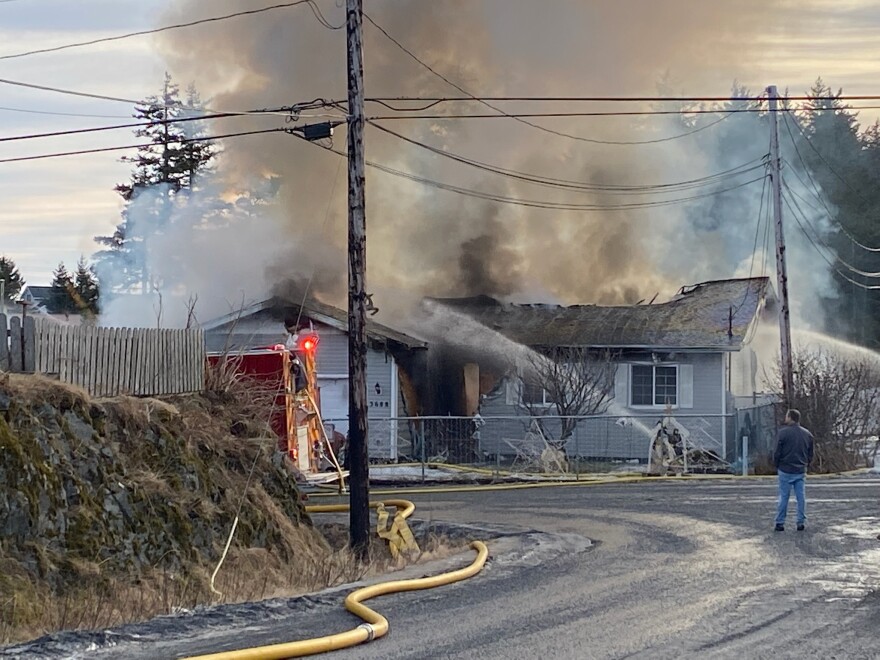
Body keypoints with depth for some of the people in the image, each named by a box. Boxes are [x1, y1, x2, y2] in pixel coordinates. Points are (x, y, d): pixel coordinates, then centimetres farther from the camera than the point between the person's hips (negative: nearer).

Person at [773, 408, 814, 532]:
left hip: (786, 471, -4)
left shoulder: (783, 432, -10)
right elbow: (810, 454, 11)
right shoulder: (807, 434, 7)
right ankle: (801, 522, 6)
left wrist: (777, 466, 6)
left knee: (784, 497, 1)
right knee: (801, 497, 7)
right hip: (801, 471, 4)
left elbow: (777, 452, -8)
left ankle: (780, 523, 3)